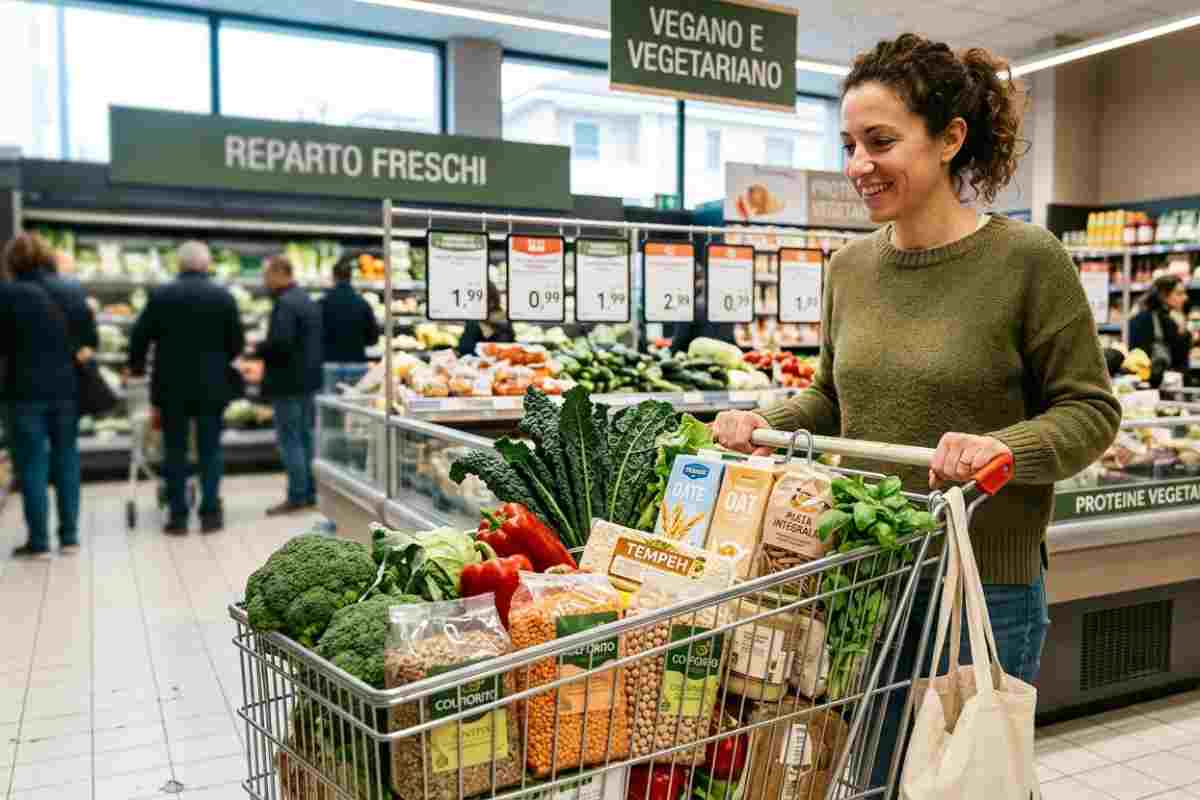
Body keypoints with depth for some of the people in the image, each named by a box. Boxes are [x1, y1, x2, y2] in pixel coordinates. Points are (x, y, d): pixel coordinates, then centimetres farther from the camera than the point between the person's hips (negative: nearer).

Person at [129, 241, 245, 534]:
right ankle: (210, 513, 6)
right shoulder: (224, 296, -3)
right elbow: (237, 341, 0)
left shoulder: (160, 295, -2)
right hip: (211, 386, 0)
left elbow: (140, 336, 1)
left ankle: (177, 515, 8)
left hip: (171, 386, 0)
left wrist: (136, 366, 19)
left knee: (174, 452, 7)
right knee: (210, 451, 6)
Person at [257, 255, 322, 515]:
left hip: (288, 382, -10)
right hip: (307, 378, 10)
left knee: (290, 440, -4)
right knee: (305, 437, 13)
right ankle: (309, 493, 18)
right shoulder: (307, 300, 14)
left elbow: (280, 343, -26)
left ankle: (296, 497, 0)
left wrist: (258, 348, -8)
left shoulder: (285, 304, -17)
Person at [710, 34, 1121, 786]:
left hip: (984, 591, -4)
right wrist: (768, 423, -3)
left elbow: (1090, 411, -7)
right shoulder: (850, 266, 4)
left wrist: (1002, 448, -26)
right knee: (871, 774, 19)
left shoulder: (1027, 259, -11)